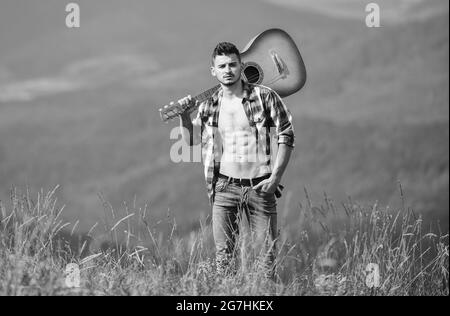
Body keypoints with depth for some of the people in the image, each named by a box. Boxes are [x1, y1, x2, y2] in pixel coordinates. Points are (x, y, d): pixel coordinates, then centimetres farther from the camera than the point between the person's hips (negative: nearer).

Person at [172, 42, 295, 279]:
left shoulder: (265, 97, -2)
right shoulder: (208, 105, 6)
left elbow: (286, 136, -1)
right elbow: (191, 140, 17)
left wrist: (275, 176, -8)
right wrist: (184, 116, -2)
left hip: (260, 186, -2)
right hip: (225, 187, 2)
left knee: (267, 253, 1)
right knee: (224, 253, 0)